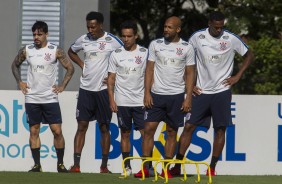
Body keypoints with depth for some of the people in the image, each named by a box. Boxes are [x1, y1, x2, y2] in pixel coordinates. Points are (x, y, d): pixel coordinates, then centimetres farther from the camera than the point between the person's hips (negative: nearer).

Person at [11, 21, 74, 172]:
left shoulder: (55, 51, -4)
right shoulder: (26, 50, 3)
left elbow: (70, 68, 3)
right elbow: (15, 65, 19)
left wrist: (62, 86, -3)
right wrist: (19, 82, 8)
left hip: (50, 98, -2)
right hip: (32, 98, 2)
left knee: (57, 131, -5)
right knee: (34, 131, 2)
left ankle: (60, 163, 5)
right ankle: (37, 165, 6)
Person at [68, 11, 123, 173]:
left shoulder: (112, 41, -6)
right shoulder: (84, 40, 5)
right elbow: (71, 51, 25)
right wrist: (81, 64, 9)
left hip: (103, 89, -3)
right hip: (86, 88, 3)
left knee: (104, 128, 4)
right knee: (82, 126, -2)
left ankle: (104, 166, 11)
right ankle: (76, 165, -5)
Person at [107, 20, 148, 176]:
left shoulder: (144, 53, 3)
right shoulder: (116, 55, 5)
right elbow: (111, 79, 6)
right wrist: (111, 100, -2)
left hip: (141, 101, -1)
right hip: (122, 102, 1)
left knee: (146, 133, -6)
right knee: (125, 134, 4)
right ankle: (127, 166, 9)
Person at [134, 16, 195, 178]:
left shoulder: (187, 48, 1)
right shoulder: (155, 44, 4)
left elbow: (190, 73, 2)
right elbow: (150, 69, 6)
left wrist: (188, 97, -5)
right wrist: (147, 93, -2)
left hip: (177, 96, -1)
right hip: (157, 94, 1)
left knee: (172, 132, 4)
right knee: (149, 129, -6)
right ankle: (145, 168, -3)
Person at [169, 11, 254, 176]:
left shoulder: (231, 39, -3)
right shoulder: (197, 38, -3)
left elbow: (249, 55, 9)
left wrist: (238, 76, 2)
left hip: (222, 91, 0)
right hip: (201, 91, 0)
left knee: (220, 129, -1)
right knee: (189, 126, -4)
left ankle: (212, 168, 7)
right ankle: (177, 166, -1)